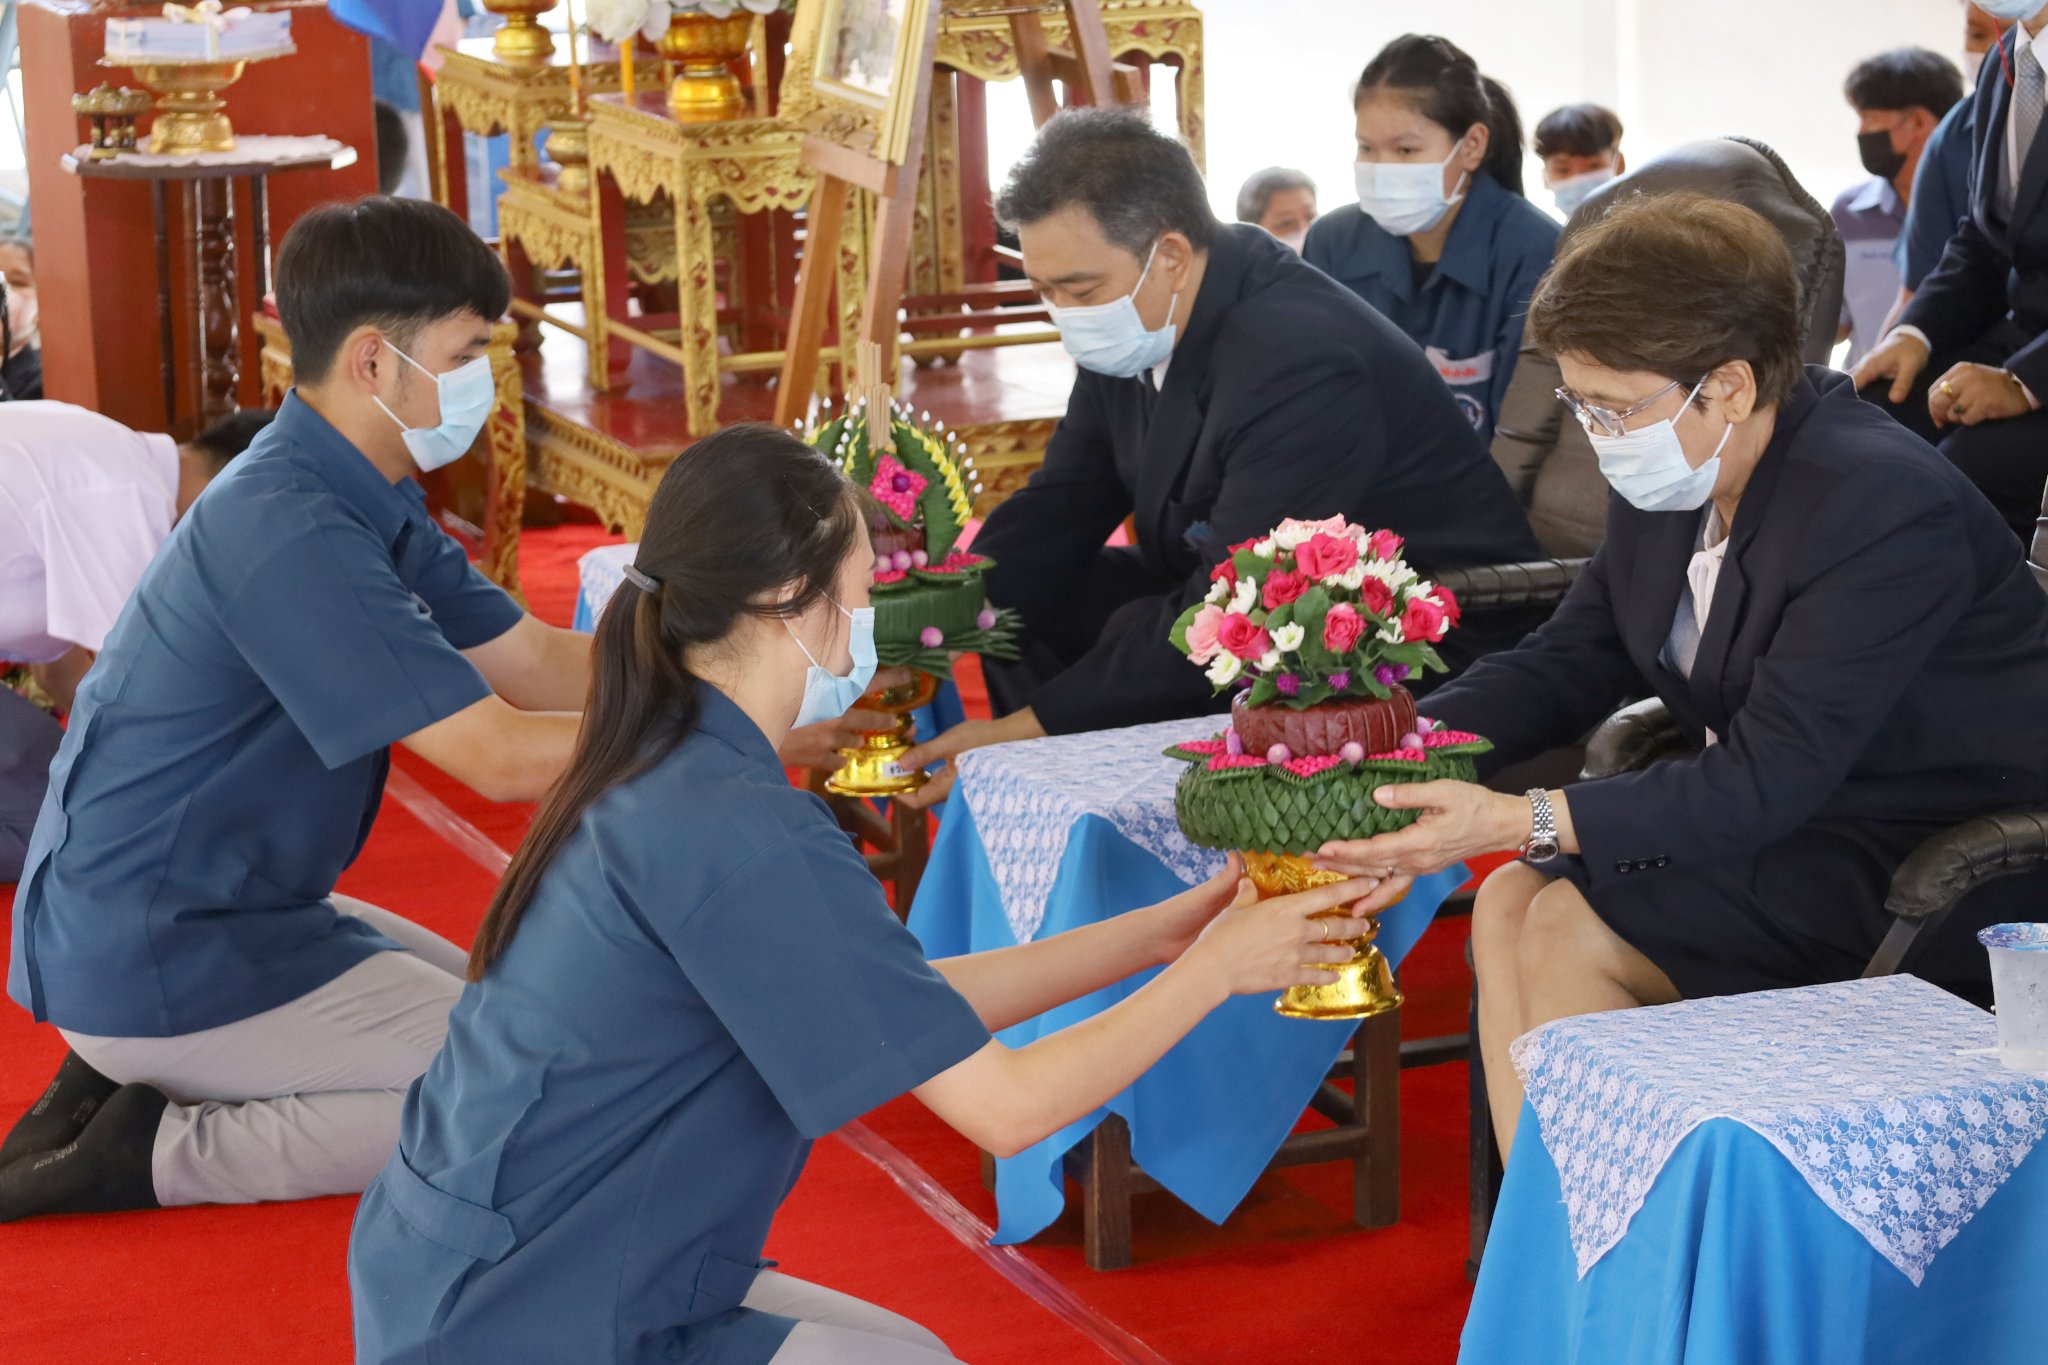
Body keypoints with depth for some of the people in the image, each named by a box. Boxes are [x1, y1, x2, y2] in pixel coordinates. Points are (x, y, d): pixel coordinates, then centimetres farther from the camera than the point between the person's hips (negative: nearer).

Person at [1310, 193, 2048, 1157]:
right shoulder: (1667, 483, 0)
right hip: (1791, 827, 9)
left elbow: (1765, 784, -29)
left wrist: (1520, 822, -34)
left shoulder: (1889, 508, -26)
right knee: (1510, 905, -7)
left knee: (1571, 928, -19)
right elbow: (1566, 662, 10)